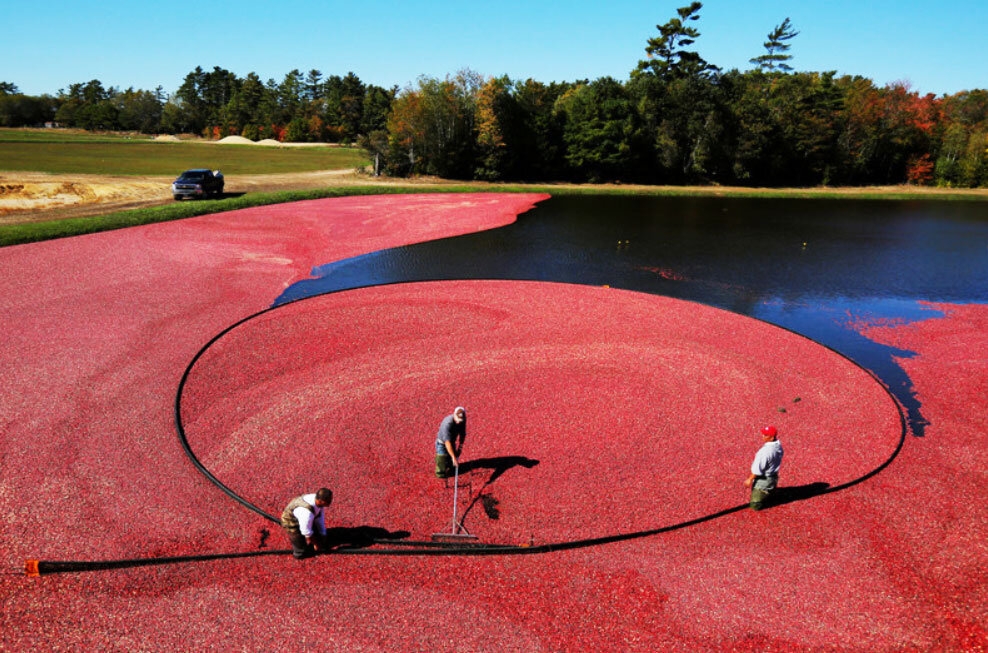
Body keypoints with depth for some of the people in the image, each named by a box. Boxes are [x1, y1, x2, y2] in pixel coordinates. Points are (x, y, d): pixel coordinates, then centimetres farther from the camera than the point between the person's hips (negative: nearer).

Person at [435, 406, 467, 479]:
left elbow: (462, 434, -4)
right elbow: (447, 442, -43)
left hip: (452, 442, 6)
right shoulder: (447, 423, -40)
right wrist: (453, 457, -46)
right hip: (442, 443, -6)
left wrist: (460, 446, -12)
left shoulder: (463, 420, -19)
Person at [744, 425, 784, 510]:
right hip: (774, 477, 9)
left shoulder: (765, 451, -33)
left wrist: (749, 479, -10)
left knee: (755, 506, 4)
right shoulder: (779, 445, -7)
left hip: (763, 480, -9)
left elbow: (757, 469, -25)